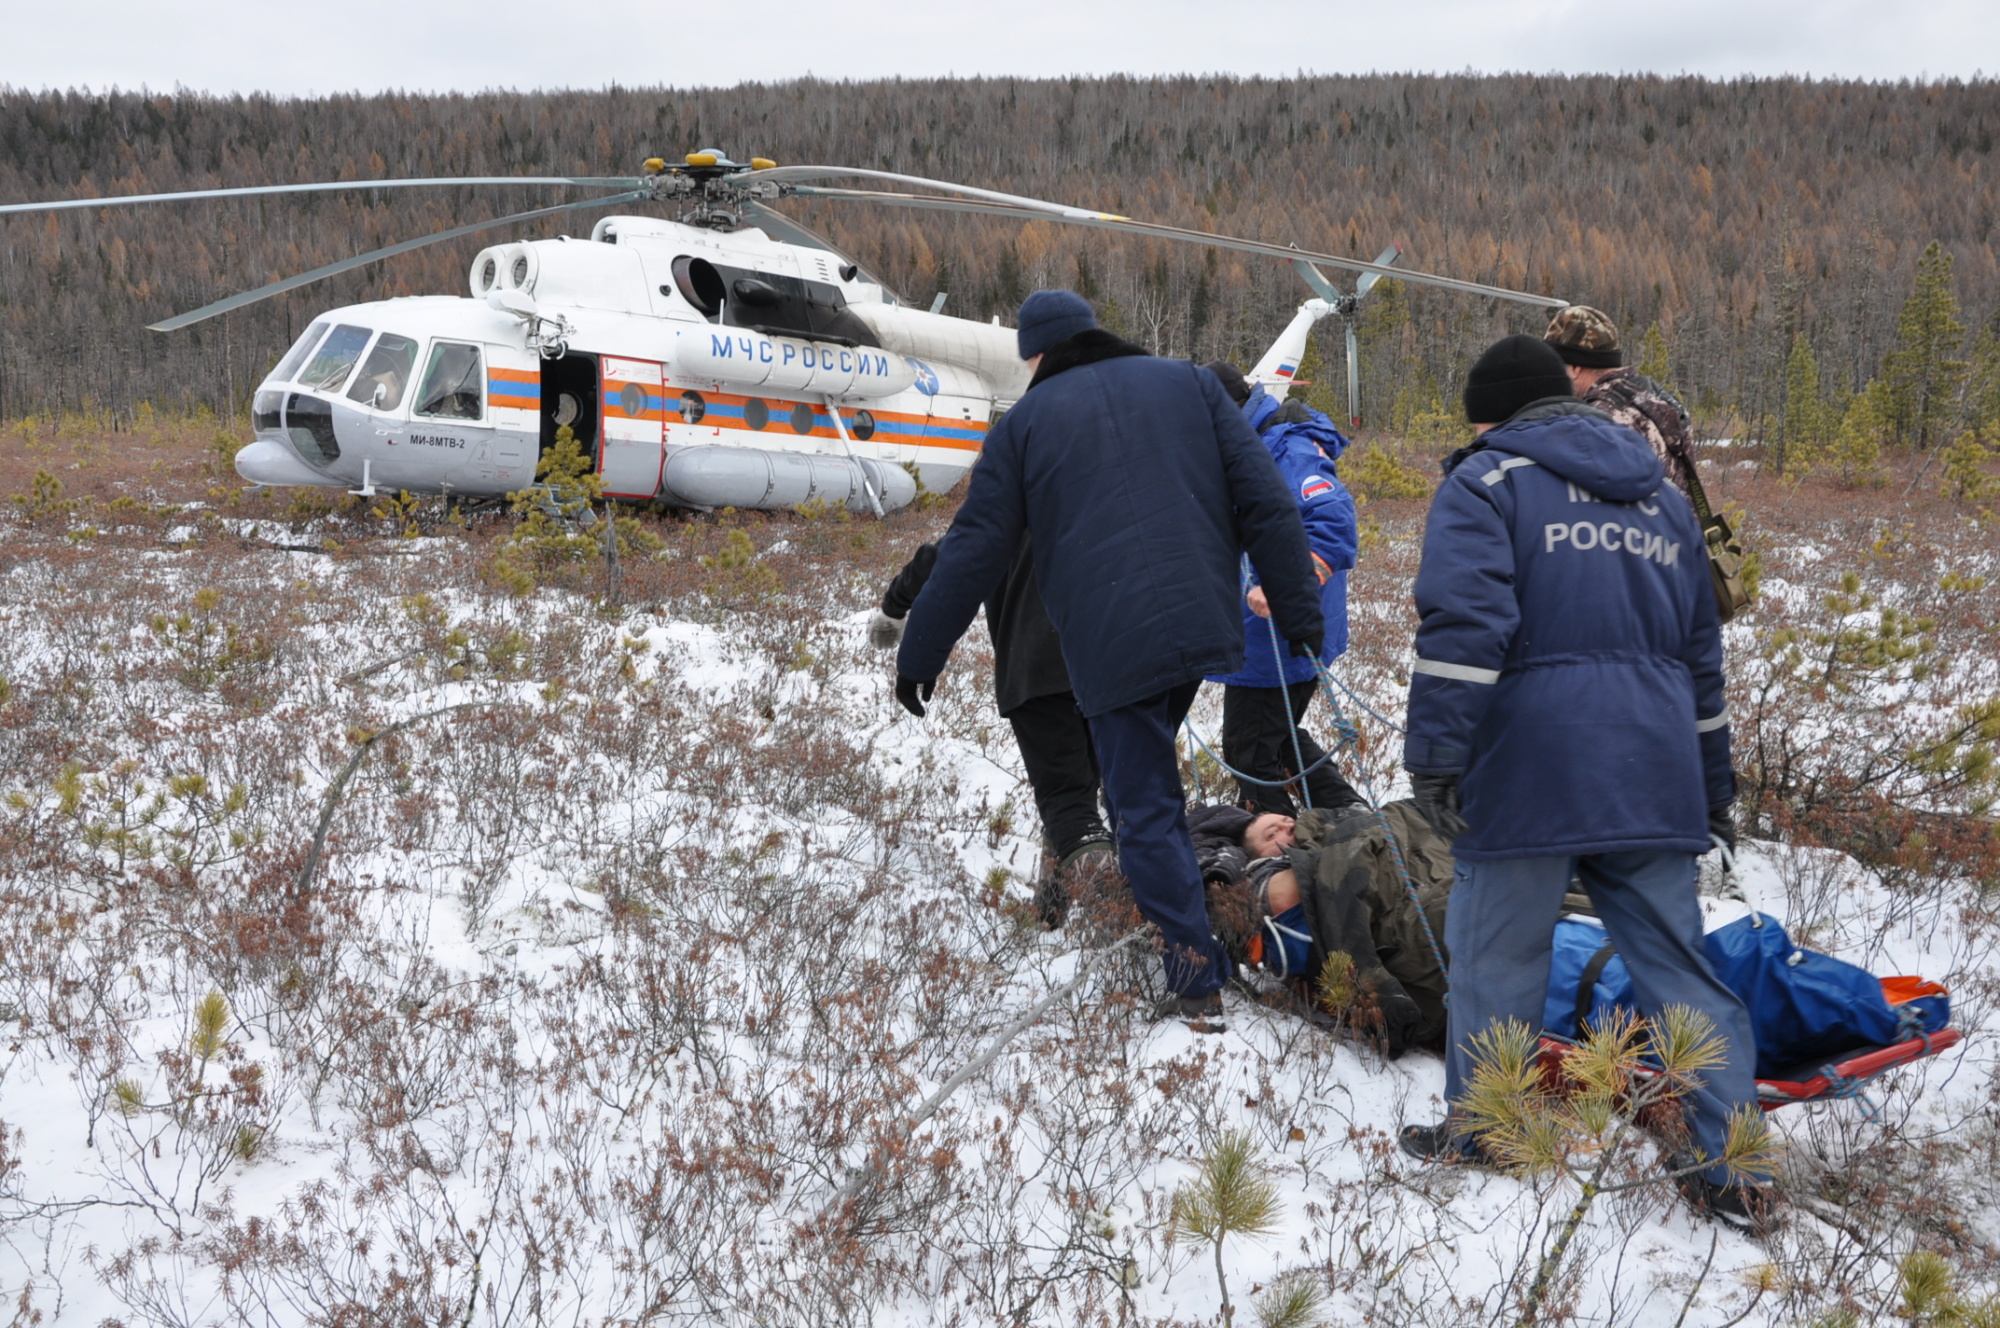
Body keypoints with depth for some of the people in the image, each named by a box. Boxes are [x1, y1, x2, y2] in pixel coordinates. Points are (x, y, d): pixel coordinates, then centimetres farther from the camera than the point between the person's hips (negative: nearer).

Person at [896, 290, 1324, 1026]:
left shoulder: (1025, 423, 6)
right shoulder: (1190, 384, 14)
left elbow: (974, 551, 5)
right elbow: (1266, 503, 7)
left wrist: (920, 653, 14)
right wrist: (1299, 608, 12)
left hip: (1111, 647, -4)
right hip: (1202, 624, 4)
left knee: (1145, 811, 2)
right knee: (1141, 770, 25)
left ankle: (1197, 980, -2)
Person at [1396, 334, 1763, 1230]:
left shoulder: (1487, 481, 0)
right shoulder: (1661, 497, 21)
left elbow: (1463, 626, -16)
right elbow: (1700, 656, 25)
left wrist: (1434, 755, -16)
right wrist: (1712, 786, 31)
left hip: (1529, 777, -6)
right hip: (1654, 781, 6)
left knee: (1498, 961, 7)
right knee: (1677, 965, 9)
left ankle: (1478, 1141, 18)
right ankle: (1733, 1169, 9)